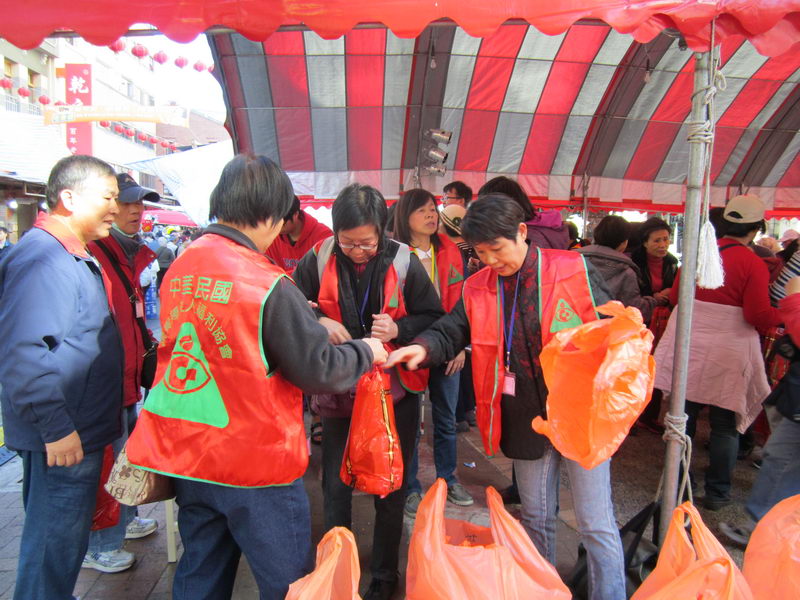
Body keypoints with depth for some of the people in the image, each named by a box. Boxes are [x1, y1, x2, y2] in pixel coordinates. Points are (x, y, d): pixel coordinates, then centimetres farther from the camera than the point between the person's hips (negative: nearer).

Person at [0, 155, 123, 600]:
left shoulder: (73, 257, 12)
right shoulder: (42, 259, -21)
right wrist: (55, 427, -25)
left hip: (76, 429, 10)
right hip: (62, 437, -10)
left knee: (56, 537, 23)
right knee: (56, 543, 5)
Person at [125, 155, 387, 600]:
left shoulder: (180, 268, 0)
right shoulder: (268, 285, -20)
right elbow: (319, 371, -16)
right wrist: (366, 352, 2)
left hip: (186, 457, 7)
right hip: (255, 463, -7)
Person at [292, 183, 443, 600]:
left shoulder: (404, 263, -11)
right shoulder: (317, 260, -9)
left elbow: (434, 318, -4)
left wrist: (399, 329, -23)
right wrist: (318, 323, -22)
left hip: (395, 392, -1)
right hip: (337, 391, 1)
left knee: (391, 490, 14)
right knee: (335, 487, 15)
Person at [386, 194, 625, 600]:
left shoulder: (574, 271, -10)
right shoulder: (477, 288, 0)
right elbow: (450, 332, -2)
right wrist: (421, 348, -23)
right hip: (527, 422, 4)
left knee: (597, 526, 6)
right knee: (536, 520, 20)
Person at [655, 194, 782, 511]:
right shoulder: (753, 264, -13)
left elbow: (675, 296, 7)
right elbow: (759, 316, -16)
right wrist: (783, 315, 2)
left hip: (688, 347, 4)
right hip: (727, 355, -4)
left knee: (683, 416, 14)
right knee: (725, 425, 11)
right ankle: (717, 492, 21)